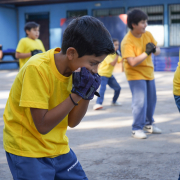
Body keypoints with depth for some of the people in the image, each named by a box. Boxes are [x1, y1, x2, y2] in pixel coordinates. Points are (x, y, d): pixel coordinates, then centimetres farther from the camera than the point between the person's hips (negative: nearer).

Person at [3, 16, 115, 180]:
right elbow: (42, 126, -24)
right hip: (28, 152, -6)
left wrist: (87, 94, -15)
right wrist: (77, 94, -26)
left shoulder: (76, 68, -4)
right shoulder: (37, 69, -24)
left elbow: (72, 122, 0)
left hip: (58, 147, 6)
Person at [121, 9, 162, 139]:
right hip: (135, 75, -7)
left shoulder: (148, 34, -2)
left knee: (151, 100, 15)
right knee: (140, 101, -13)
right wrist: (146, 52, -28)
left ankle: (148, 124, 33)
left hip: (149, 73, 7)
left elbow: (158, 50, 3)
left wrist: (154, 50, -19)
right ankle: (137, 129, 0)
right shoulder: (127, 42, -22)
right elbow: (133, 62, -29)